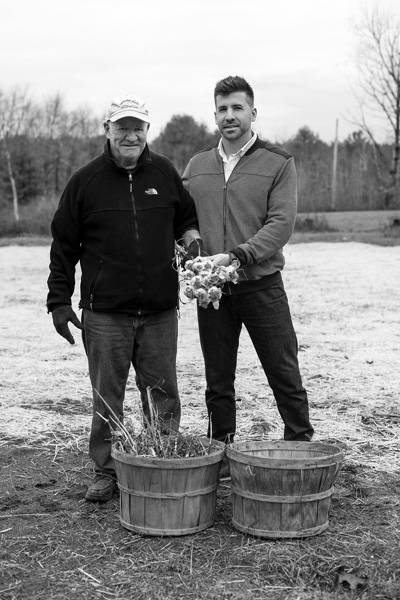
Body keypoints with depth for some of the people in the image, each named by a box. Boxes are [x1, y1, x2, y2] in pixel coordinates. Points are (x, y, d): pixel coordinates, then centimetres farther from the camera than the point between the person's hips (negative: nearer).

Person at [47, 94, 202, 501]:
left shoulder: (165, 173, 7)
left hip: (160, 312, 2)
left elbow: (187, 218, 22)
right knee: (107, 399, 5)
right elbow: (64, 247, 6)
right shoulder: (85, 181, 2)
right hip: (104, 314, -1)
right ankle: (105, 472, 19)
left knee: (163, 396, 5)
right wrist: (59, 300, 3)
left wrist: (191, 237, -1)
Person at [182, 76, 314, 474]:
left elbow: (281, 223, -10)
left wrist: (237, 256, -21)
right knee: (217, 382, 11)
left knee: (285, 377, 2)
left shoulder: (278, 163, 0)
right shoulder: (197, 166, 12)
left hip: (261, 285, -3)